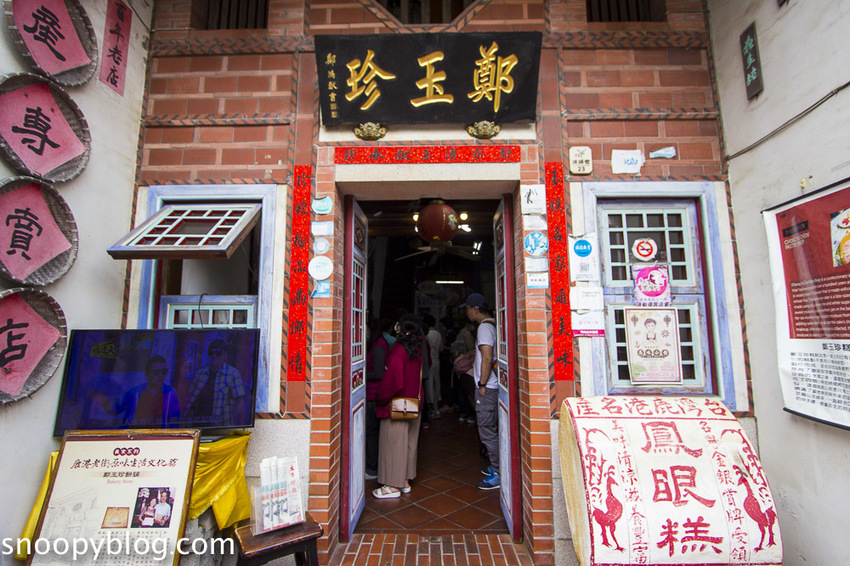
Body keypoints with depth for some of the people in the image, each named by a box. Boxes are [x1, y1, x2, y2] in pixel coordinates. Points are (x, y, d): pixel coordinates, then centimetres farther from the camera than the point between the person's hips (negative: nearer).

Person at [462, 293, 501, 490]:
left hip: (487, 387, -10)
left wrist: (482, 384, -17)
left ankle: (499, 475, 7)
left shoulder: (484, 327, -17)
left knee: (487, 430, -2)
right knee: (491, 429, 19)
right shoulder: (492, 324, 13)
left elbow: (487, 358, -23)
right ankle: (496, 466, 30)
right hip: (491, 386, 10)